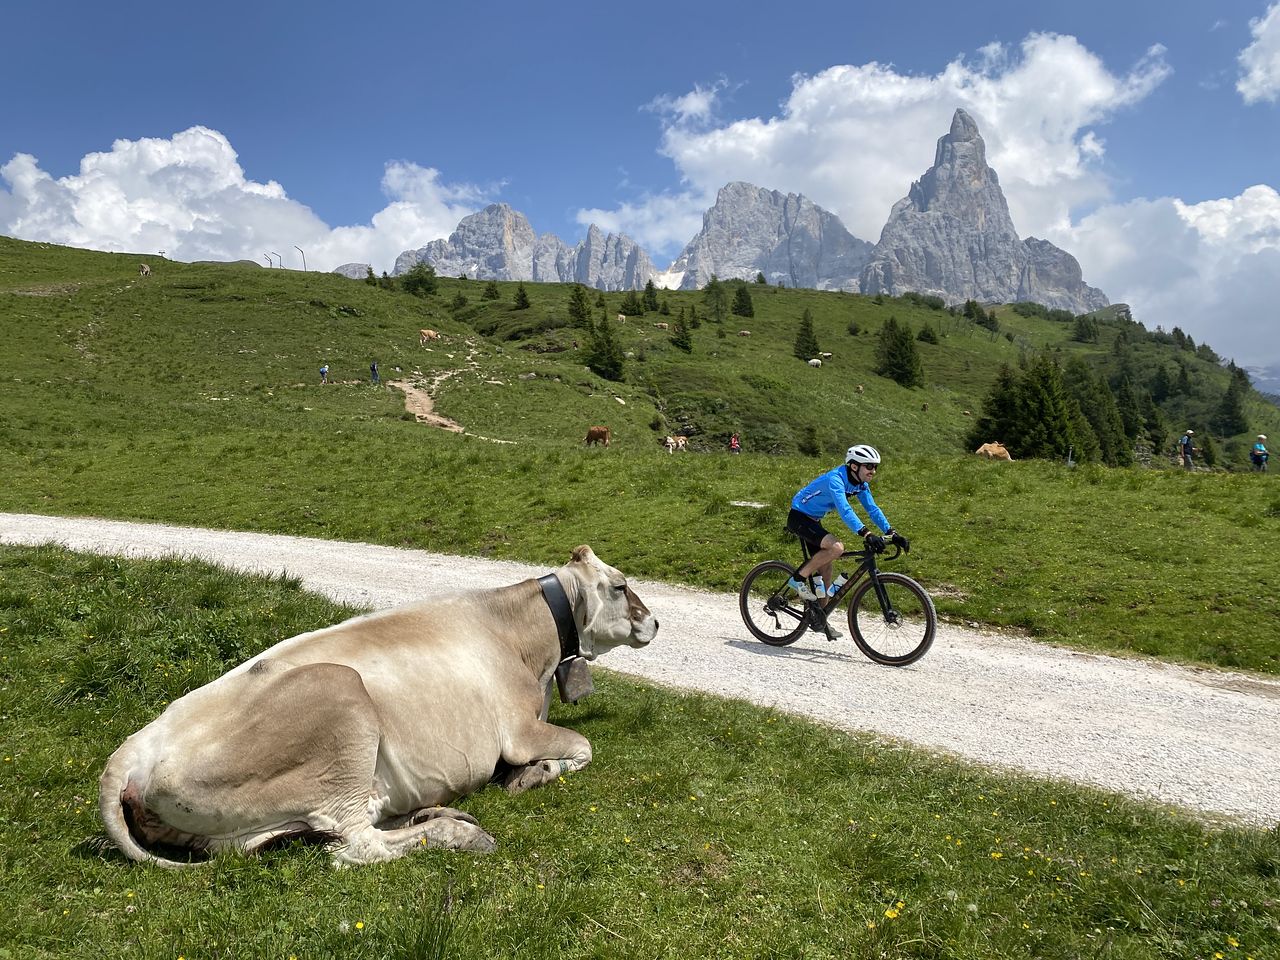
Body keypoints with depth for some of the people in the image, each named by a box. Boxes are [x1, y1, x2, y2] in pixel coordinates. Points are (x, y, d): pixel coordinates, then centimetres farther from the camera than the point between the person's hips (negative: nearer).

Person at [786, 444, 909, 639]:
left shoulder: (860, 484, -1)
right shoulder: (835, 479, -29)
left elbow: (873, 510, -2)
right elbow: (844, 510, -41)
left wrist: (893, 534, -13)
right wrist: (867, 534, -50)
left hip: (813, 520, 9)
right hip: (798, 518, -9)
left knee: (825, 568, 6)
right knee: (836, 547, -28)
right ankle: (799, 578, -14)